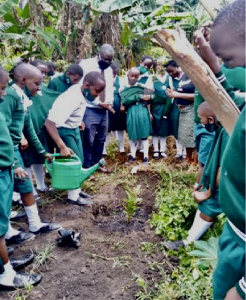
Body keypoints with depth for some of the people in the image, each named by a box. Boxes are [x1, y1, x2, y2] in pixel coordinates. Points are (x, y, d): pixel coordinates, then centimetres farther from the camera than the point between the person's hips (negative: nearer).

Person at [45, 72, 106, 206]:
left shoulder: (81, 91, -9)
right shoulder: (70, 98, -34)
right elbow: (49, 123, -38)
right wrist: (62, 147, -38)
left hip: (74, 129, 8)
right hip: (63, 131, -8)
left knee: (79, 161, 15)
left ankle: (76, 190, 31)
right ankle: (73, 197, 14)